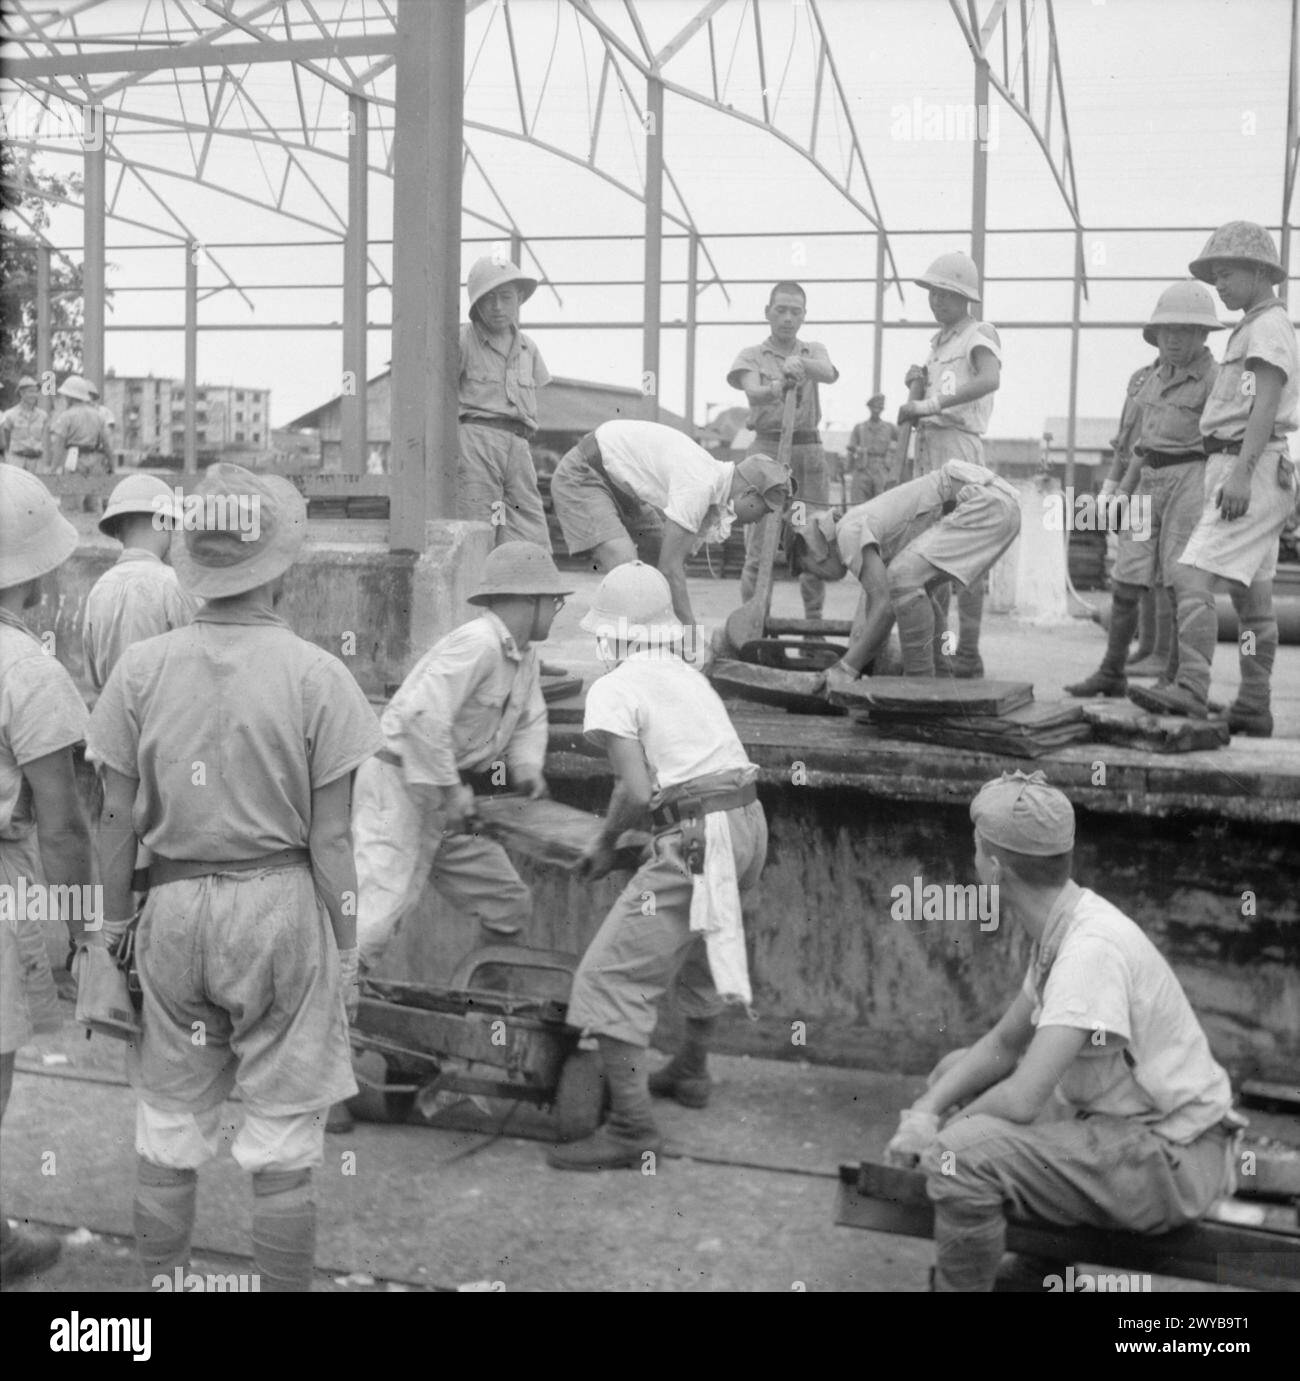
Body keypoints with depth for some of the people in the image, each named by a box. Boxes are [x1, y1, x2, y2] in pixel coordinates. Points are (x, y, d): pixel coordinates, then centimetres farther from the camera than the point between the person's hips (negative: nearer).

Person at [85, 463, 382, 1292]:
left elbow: (118, 821, 2)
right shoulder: (315, 674, -10)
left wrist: (115, 923, 13)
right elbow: (329, 839, -8)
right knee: (284, 1137, 8)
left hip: (175, 907, 3)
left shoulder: (143, 667, -2)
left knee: (169, 1127, 16)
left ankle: (161, 1278, 28)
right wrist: (347, 946, 1)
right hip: (282, 908, -3)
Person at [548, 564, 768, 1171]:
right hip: (749, 821, 9)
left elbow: (637, 790, -14)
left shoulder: (614, 689, -5)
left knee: (611, 978, -4)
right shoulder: (690, 676, 18)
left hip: (696, 836, -9)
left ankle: (632, 1129, -8)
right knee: (701, 948, 31)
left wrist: (605, 843, 2)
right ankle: (690, 1072, 51)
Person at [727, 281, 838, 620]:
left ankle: (814, 618, 11)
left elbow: (829, 373, -9)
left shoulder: (814, 351, 15)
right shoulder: (752, 355, 7)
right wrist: (777, 388, -38)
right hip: (768, 448, -3)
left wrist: (799, 363, -31)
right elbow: (753, 392, -14)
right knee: (760, 541, -9)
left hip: (809, 450, 3)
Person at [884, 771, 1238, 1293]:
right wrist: (926, 1108, -2)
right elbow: (1004, 1045, 12)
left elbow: (1021, 1099, -29)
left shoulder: (1092, 948, -27)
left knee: (960, 1153, -27)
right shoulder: (1063, 926, 3)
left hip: (1171, 1161, -10)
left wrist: (939, 1129, -11)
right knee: (955, 1071, 21)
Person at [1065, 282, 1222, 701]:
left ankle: (1174, 680, 5)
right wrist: (1124, 491, 16)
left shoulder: (1216, 379, -8)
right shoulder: (1158, 379, 15)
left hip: (1192, 482, -7)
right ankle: (1111, 674, 9)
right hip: (1151, 484, 7)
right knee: (1125, 582, 3)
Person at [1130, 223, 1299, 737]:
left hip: (1253, 469, -11)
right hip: (1239, 471, 11)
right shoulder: (1252, 330, 23)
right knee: (1251, 596, 10)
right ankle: (1254, 708, 14)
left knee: (1192, 577, -21)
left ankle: (1191, 690, -30)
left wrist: (1241, 471, -27)